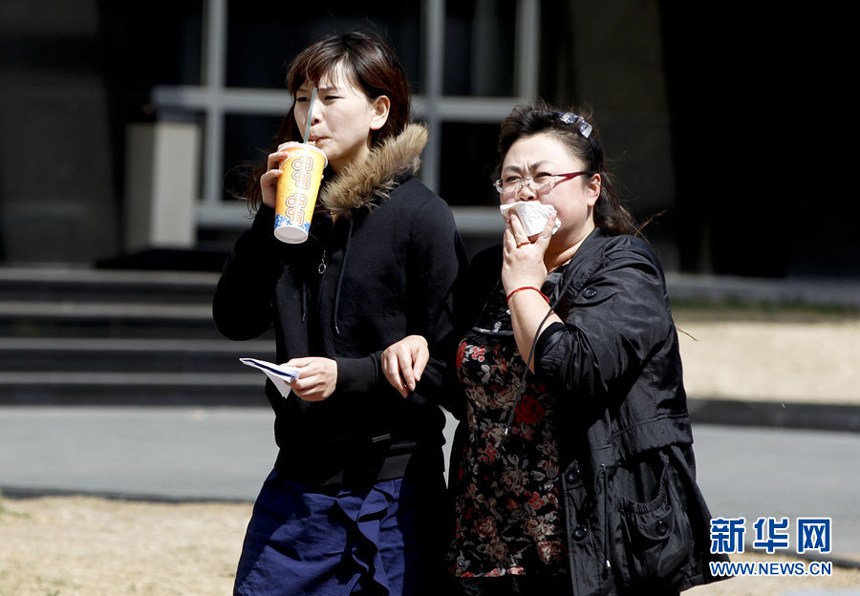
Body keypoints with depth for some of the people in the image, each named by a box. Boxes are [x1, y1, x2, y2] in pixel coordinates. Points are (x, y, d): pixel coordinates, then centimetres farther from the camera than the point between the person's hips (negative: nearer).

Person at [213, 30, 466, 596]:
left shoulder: (421, 215, -8)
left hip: (391, 489, -5)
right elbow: (236, 320, 3)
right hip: (298, 481, 5)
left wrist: (348, 376, -20)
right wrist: (270, 217, -6)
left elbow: (452, 362, -9)